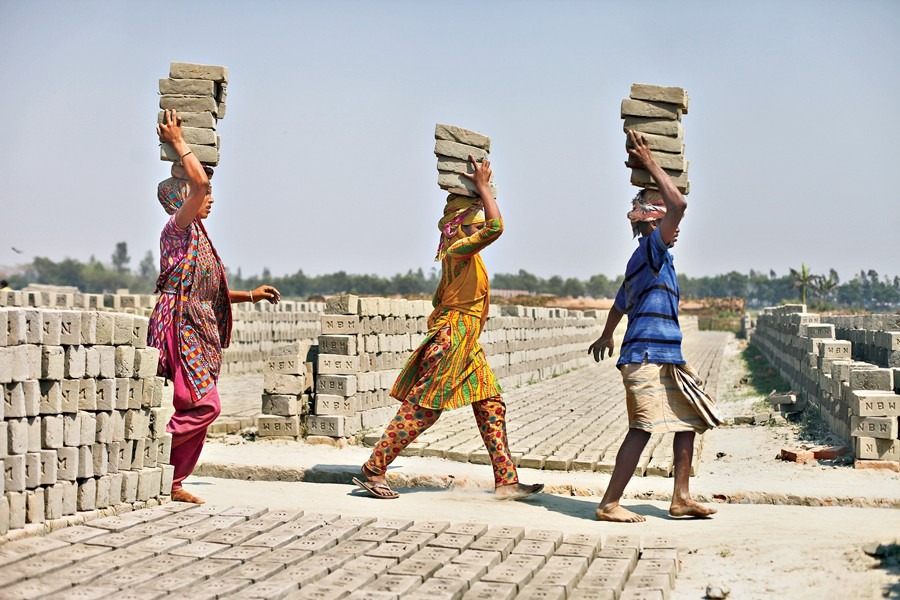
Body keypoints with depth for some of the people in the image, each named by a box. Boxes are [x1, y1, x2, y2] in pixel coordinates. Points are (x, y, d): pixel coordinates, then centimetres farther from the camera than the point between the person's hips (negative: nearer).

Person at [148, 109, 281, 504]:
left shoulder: (198, 236, 20)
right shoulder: (178, 228, -7)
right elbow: (198, 181, -23)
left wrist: (250, 296, 20)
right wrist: (178, 143, -12)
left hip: (200, 333, 9)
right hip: (181, 328, -9)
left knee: (197, 411, 8)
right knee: (205, 406, -17)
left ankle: (172, 483, 14)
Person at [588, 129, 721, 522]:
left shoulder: (643, 261, 22)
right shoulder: (650, 248, -6)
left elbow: (620, 303, 36)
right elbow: (678, 205, -21)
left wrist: (606, 336, 51)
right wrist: (650, 165, -12)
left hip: (666, 357, 10)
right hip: (647, 355, -10)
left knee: (690, 420, 10)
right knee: (643, 428, -13)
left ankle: (681, 498, 14)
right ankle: (609, 505, -11)